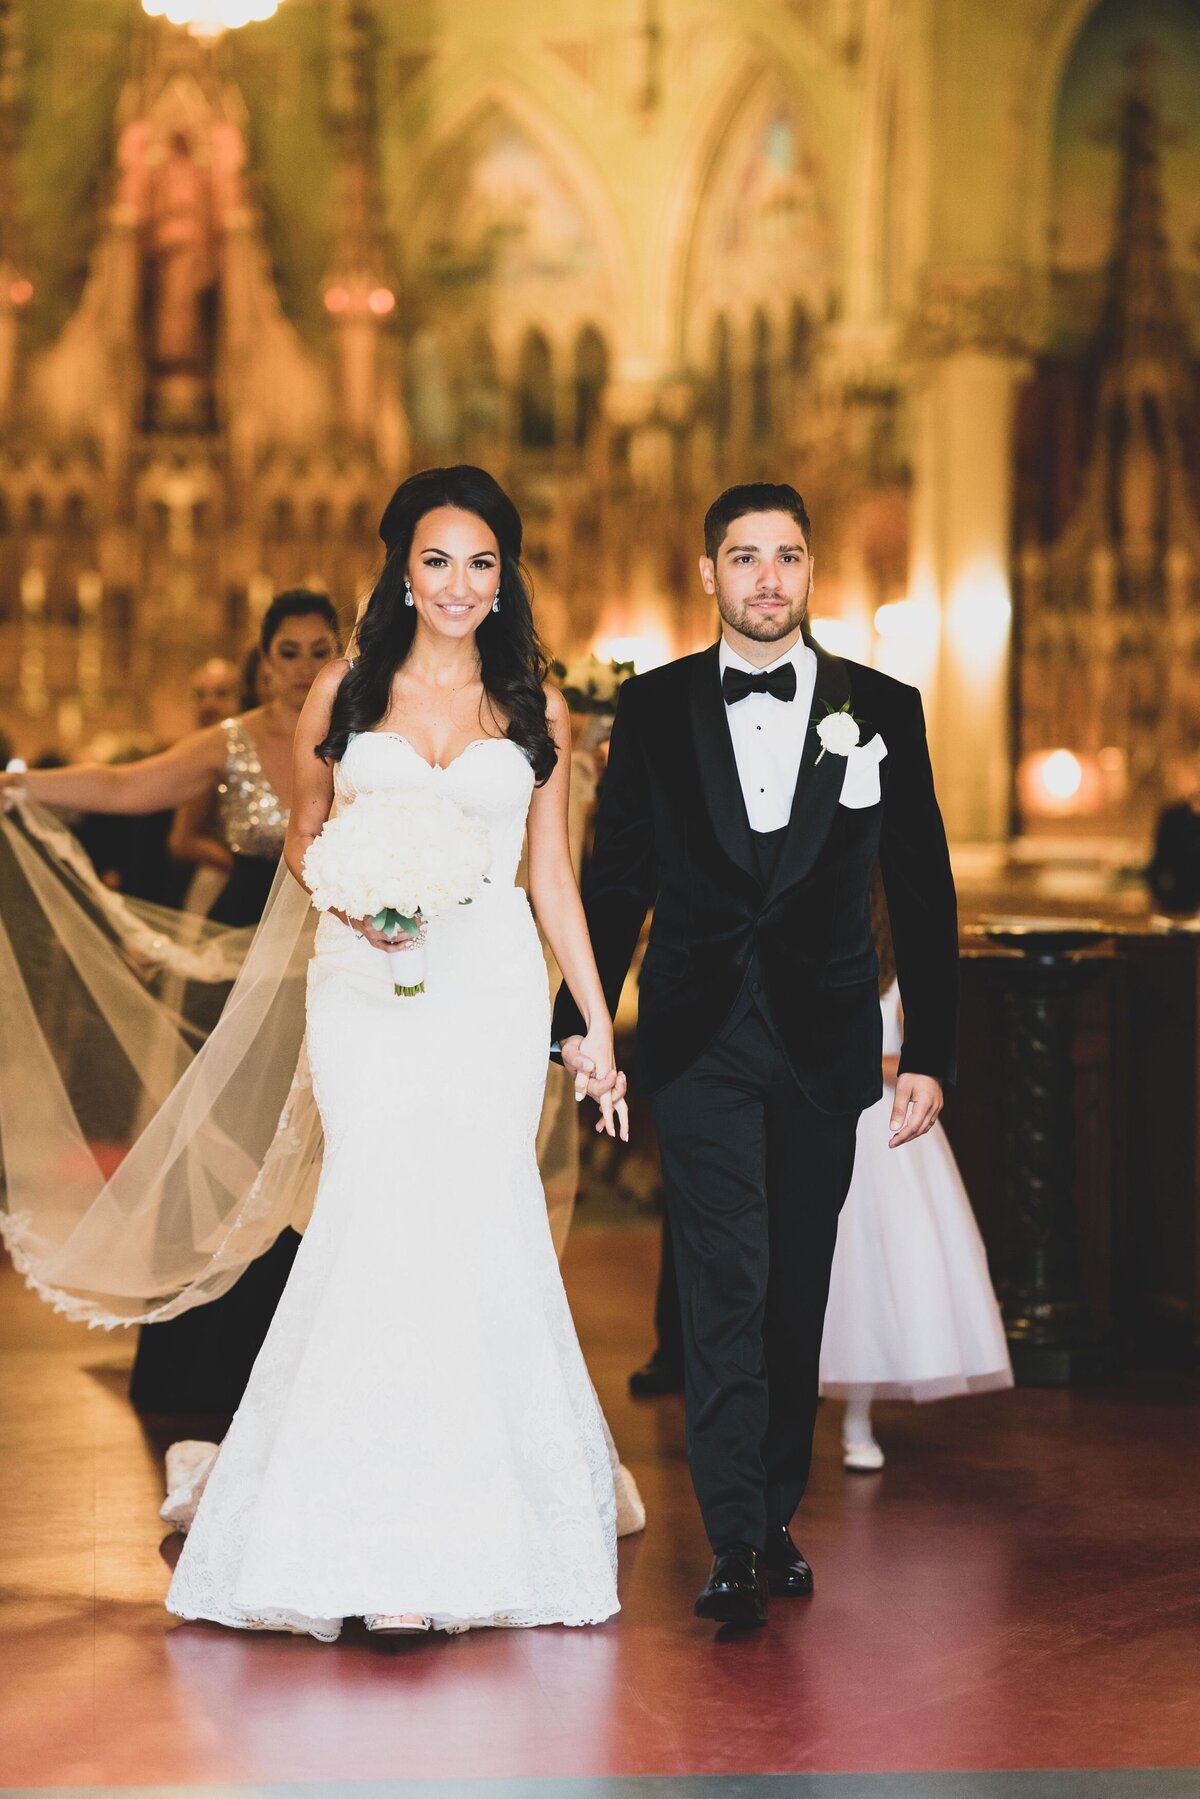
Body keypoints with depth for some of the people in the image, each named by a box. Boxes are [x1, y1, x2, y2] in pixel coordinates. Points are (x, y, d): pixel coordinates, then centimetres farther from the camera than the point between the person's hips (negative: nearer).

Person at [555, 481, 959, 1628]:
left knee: (797, 1288, 10)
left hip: (823, 1040, 1)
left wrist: (930, 1051, 0)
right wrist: (581, 1019, 1)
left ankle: (777, 1516, 23)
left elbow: (922, 891, 4)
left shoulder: (882, 709, 4)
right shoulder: (654, 709, 4)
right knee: (727, 1285, -9)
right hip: (700, 1041, -1)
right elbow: (616, 877, 7)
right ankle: (735, 1546, -7)